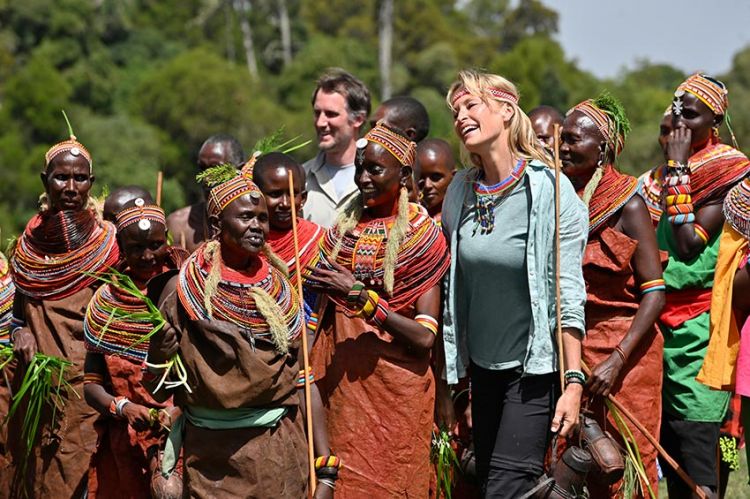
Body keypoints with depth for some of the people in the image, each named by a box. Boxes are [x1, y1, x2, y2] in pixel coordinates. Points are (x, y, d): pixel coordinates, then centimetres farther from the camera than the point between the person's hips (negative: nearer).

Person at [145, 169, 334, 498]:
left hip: (279, 457, 2)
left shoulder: (281, 289, 2)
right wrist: (157, 357, -19)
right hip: (210, 458, -2)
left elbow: (305, 382, 1)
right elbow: (158, 393, 0)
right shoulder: (182, 290, -6)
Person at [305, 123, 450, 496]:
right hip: (341, 379, 4)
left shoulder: (421, 235, -6)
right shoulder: (345, 226, 7)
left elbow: (425, 336, -14)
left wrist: (362, 297, -21)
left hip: (396, 385, -4)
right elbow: (322, 308, 15)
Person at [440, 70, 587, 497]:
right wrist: (450, 380, 13)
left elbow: (569, 294, -12)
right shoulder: (462, 189, 5)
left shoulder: (551, 189, -11)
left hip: (533, 368, -6)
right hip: (481, 367, 6)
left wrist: (574, 382, -17)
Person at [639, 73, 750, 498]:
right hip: (661, 325, 7)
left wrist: (678, 169, -12)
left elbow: (690, 243, -15)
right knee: (672, 463, 8)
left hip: (698, 330, -7)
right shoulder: (662, 175, 17)